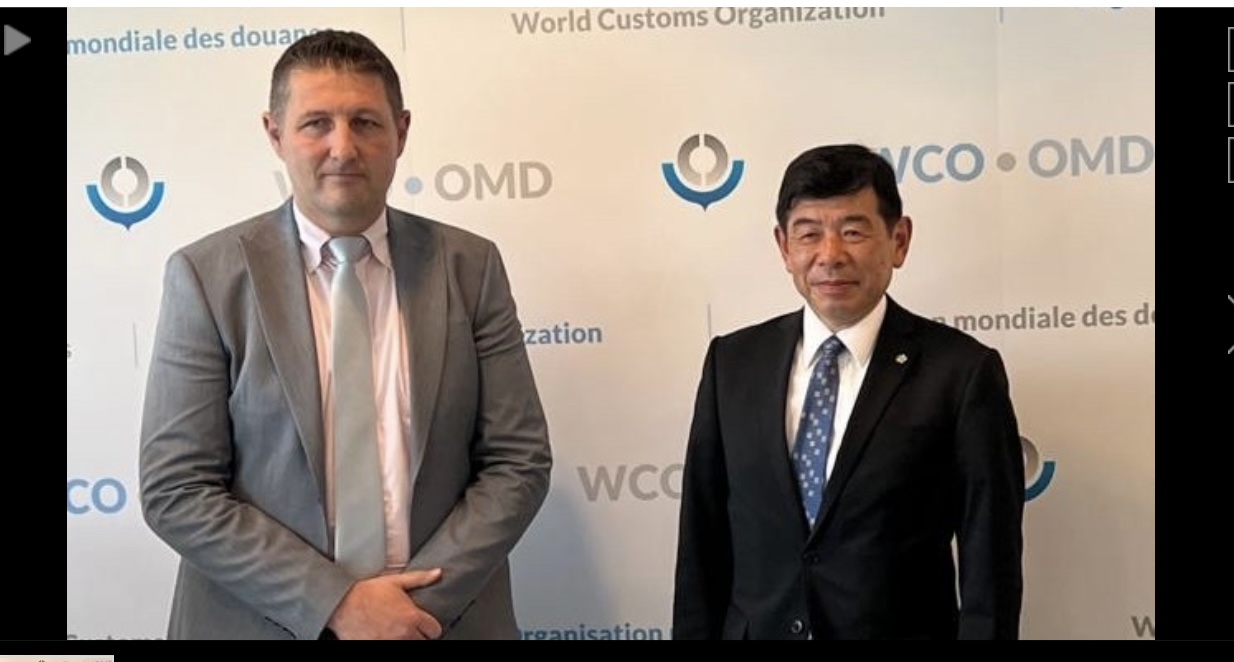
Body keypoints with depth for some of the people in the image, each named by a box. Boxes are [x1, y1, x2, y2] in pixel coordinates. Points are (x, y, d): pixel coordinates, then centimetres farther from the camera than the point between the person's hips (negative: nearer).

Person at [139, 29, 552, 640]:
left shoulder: (470, 266, -4)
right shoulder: (207, 276, -9)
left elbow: (518, 462, -4)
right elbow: (175, 490, -10)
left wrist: (421, 599, -14)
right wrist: (335, 603, -16)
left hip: (443, 616, 2)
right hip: (269, 621, -1)